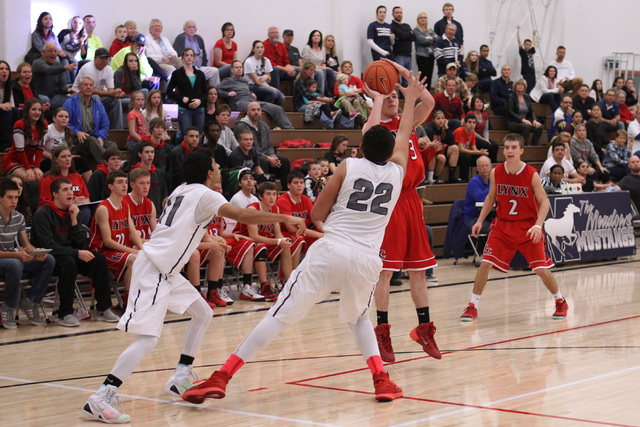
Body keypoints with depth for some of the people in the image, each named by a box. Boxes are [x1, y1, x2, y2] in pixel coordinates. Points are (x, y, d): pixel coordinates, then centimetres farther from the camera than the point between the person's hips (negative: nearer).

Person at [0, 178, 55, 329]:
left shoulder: (18, 217, 7)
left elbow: (27, 245, 8)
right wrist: (17, 255, -33)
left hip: (15, 260, 7)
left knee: (48, 260, -14)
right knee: (15, 264, -39)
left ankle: (29, 301, -5)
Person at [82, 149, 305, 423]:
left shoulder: (182, 191, 17)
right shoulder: (204, 194, -8)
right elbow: (242, 216, -18)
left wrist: (207, 244, 44)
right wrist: (285, 218, -11)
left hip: (166, 271, 10)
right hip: (153, 269, -10)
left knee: (203, 313, 17)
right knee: (147, 338, -17)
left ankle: (180, 380, 19)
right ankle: (99, 399, -21)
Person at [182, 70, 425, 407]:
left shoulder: (348, 167, 7)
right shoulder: (397, 171, 12)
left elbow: (317, 214, 16)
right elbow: (403, 136, 33)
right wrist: (410, 99, 48)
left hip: (330, 252, -2)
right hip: (367, 259, 2)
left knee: (280, 315, -2)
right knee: (358, 318, 29)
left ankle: (221, 378, -5)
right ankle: (381, 380, 14)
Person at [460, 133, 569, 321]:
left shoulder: (532, 175, -14)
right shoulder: (496, 173, -5)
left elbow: (544, 202, -10)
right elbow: (491, 197, 11)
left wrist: (538, 225, -24)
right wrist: (480, 220, 3)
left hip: (528, 226, -3)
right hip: (502, 225, 3)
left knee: (541, 269, -4)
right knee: (485, 263, -8)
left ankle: (560, 302, 20)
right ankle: (472, 307, 3)